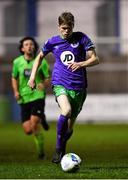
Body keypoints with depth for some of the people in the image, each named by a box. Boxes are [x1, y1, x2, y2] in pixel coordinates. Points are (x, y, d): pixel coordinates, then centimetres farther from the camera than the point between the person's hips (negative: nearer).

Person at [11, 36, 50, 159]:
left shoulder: (41, 62, -4)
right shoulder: (17, 62, 3)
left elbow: (48, 79, 1)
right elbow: (14, 78, 17)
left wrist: (44, 85, -21)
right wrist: (16, 91, 1)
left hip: (38, 96, -3)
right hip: (24, 98, 3)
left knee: (34, 124, -19)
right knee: (28, 130, -2)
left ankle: (40, 149, 5)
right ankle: (41, 119, 33)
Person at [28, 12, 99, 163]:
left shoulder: (81, 38, -1)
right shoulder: (52, 42, 4)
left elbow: (95, 59, -5)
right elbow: (40, 56, 22)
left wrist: (81, 64, -24)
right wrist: (32, 76, 14)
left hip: (79, 87, 1)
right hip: (60, 84, -1)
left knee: (70, 125, 5)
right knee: (66, 111, -30)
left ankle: (62, 149, 32)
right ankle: (58, 149, -17)